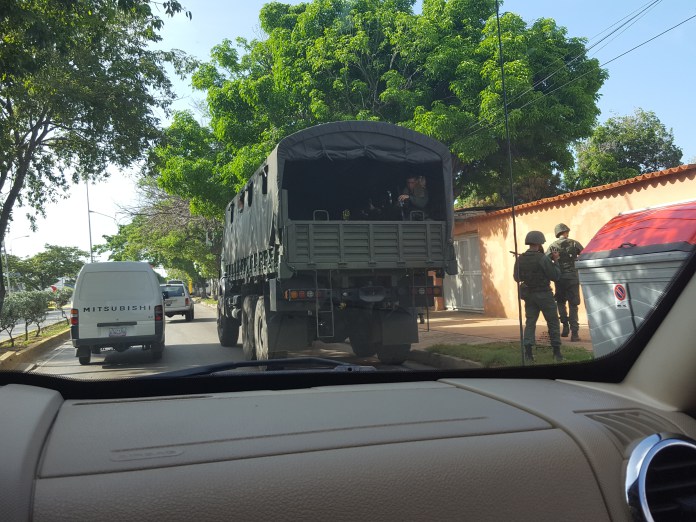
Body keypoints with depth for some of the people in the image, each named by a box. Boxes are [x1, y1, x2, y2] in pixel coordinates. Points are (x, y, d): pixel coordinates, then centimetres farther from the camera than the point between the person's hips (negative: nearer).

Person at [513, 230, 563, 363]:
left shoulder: (519, 259, -3)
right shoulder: (542, 258, -19)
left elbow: (517, 277, 9)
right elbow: (555, 276, -15)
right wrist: (554, 261, -2)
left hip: (528, 295, 5)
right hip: (544, 294, -5)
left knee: (530, 322, 9)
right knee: (553, 323, 8)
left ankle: (528, 353, 1)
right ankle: (556, 352, 10)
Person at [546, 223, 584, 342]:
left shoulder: (552, 246, 2)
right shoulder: (574, 244, 1)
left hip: (560, 279, 1)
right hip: (573, 278, -1)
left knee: (561, 302, 21)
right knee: (573, 305, 3)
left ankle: (565, 327, 11)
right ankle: (574, 333, -1)